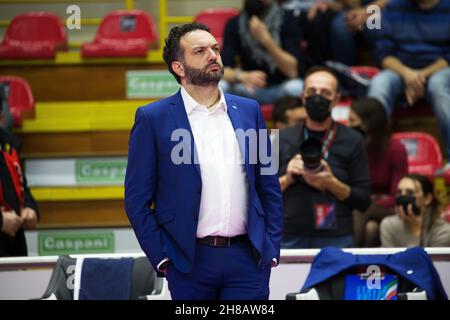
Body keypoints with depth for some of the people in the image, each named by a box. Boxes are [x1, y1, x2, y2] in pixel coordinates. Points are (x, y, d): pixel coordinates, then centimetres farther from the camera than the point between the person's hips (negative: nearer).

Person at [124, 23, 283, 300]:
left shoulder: (249, 110, 10)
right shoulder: (153, 118, 0)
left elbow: (270, 188, 13)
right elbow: (137, 199, -1)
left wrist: (272, 248, 6)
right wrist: (161, 257, -6)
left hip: (248, 258, 2)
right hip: (190, 261, -2)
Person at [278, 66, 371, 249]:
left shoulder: (352, 141, 5)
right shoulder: (282, 139, 11)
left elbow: (363, 201, 3)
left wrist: (332, 184, -12)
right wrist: (286, 179, -6)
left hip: (335, 240, -2)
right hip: (290, 239, 2)